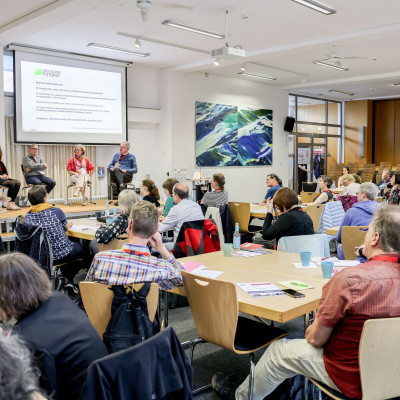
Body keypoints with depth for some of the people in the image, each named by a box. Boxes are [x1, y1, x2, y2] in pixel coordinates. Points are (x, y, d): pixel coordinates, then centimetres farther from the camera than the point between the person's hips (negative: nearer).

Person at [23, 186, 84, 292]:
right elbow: (66, 227, 5)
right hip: (61, 256, -5)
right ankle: (67, 280, 21)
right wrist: (68, 224, 30)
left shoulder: (27, 217, -3)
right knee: (81, 249, 23)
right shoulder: (56, 211, -12)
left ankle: (65, 281, 31)